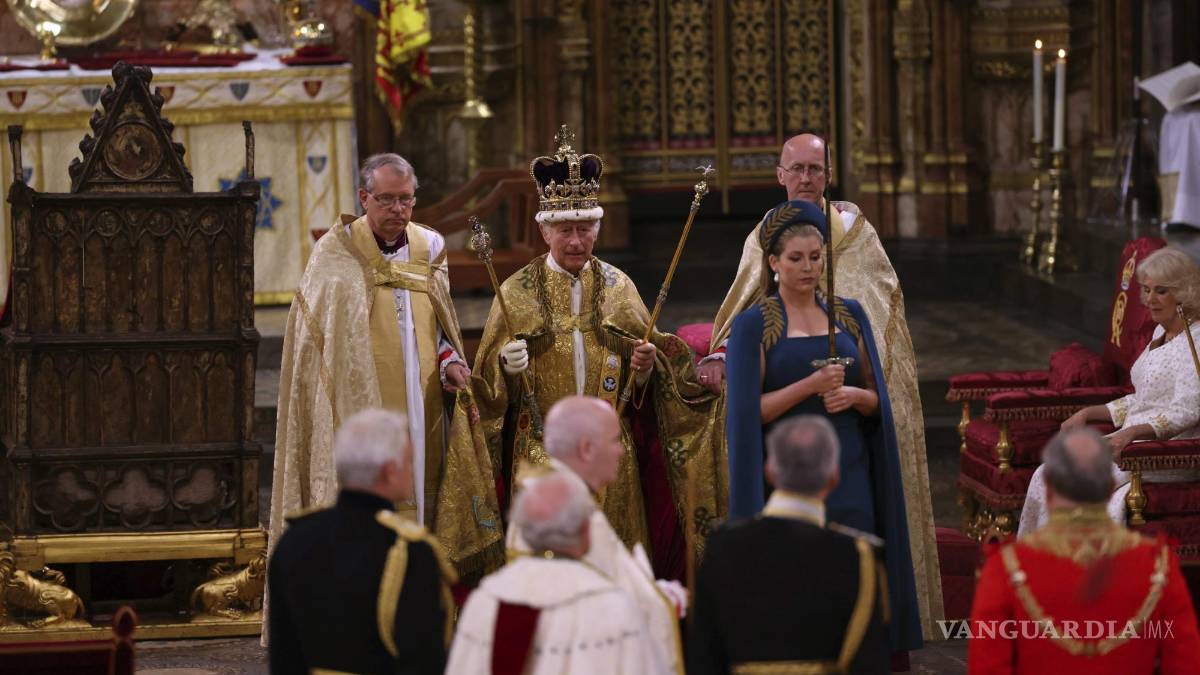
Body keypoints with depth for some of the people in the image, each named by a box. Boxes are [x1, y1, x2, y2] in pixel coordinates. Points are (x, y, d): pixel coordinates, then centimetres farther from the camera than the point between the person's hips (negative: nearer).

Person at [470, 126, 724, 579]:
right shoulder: (517, 292, 3)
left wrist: (645, 366, -12)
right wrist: (507, 364, -20)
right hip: (542, 453, -2)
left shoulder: (617, 287, 8)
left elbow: (651, 369, 10)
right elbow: (488, 381, 0)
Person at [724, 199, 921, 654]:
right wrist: (811, 385, -18)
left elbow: (876, 399, 12)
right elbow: (747, 412, -8)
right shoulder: (753, 325, -1)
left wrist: (854, 396, -11)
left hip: (847, 474, 3)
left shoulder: (849, 316, 10)